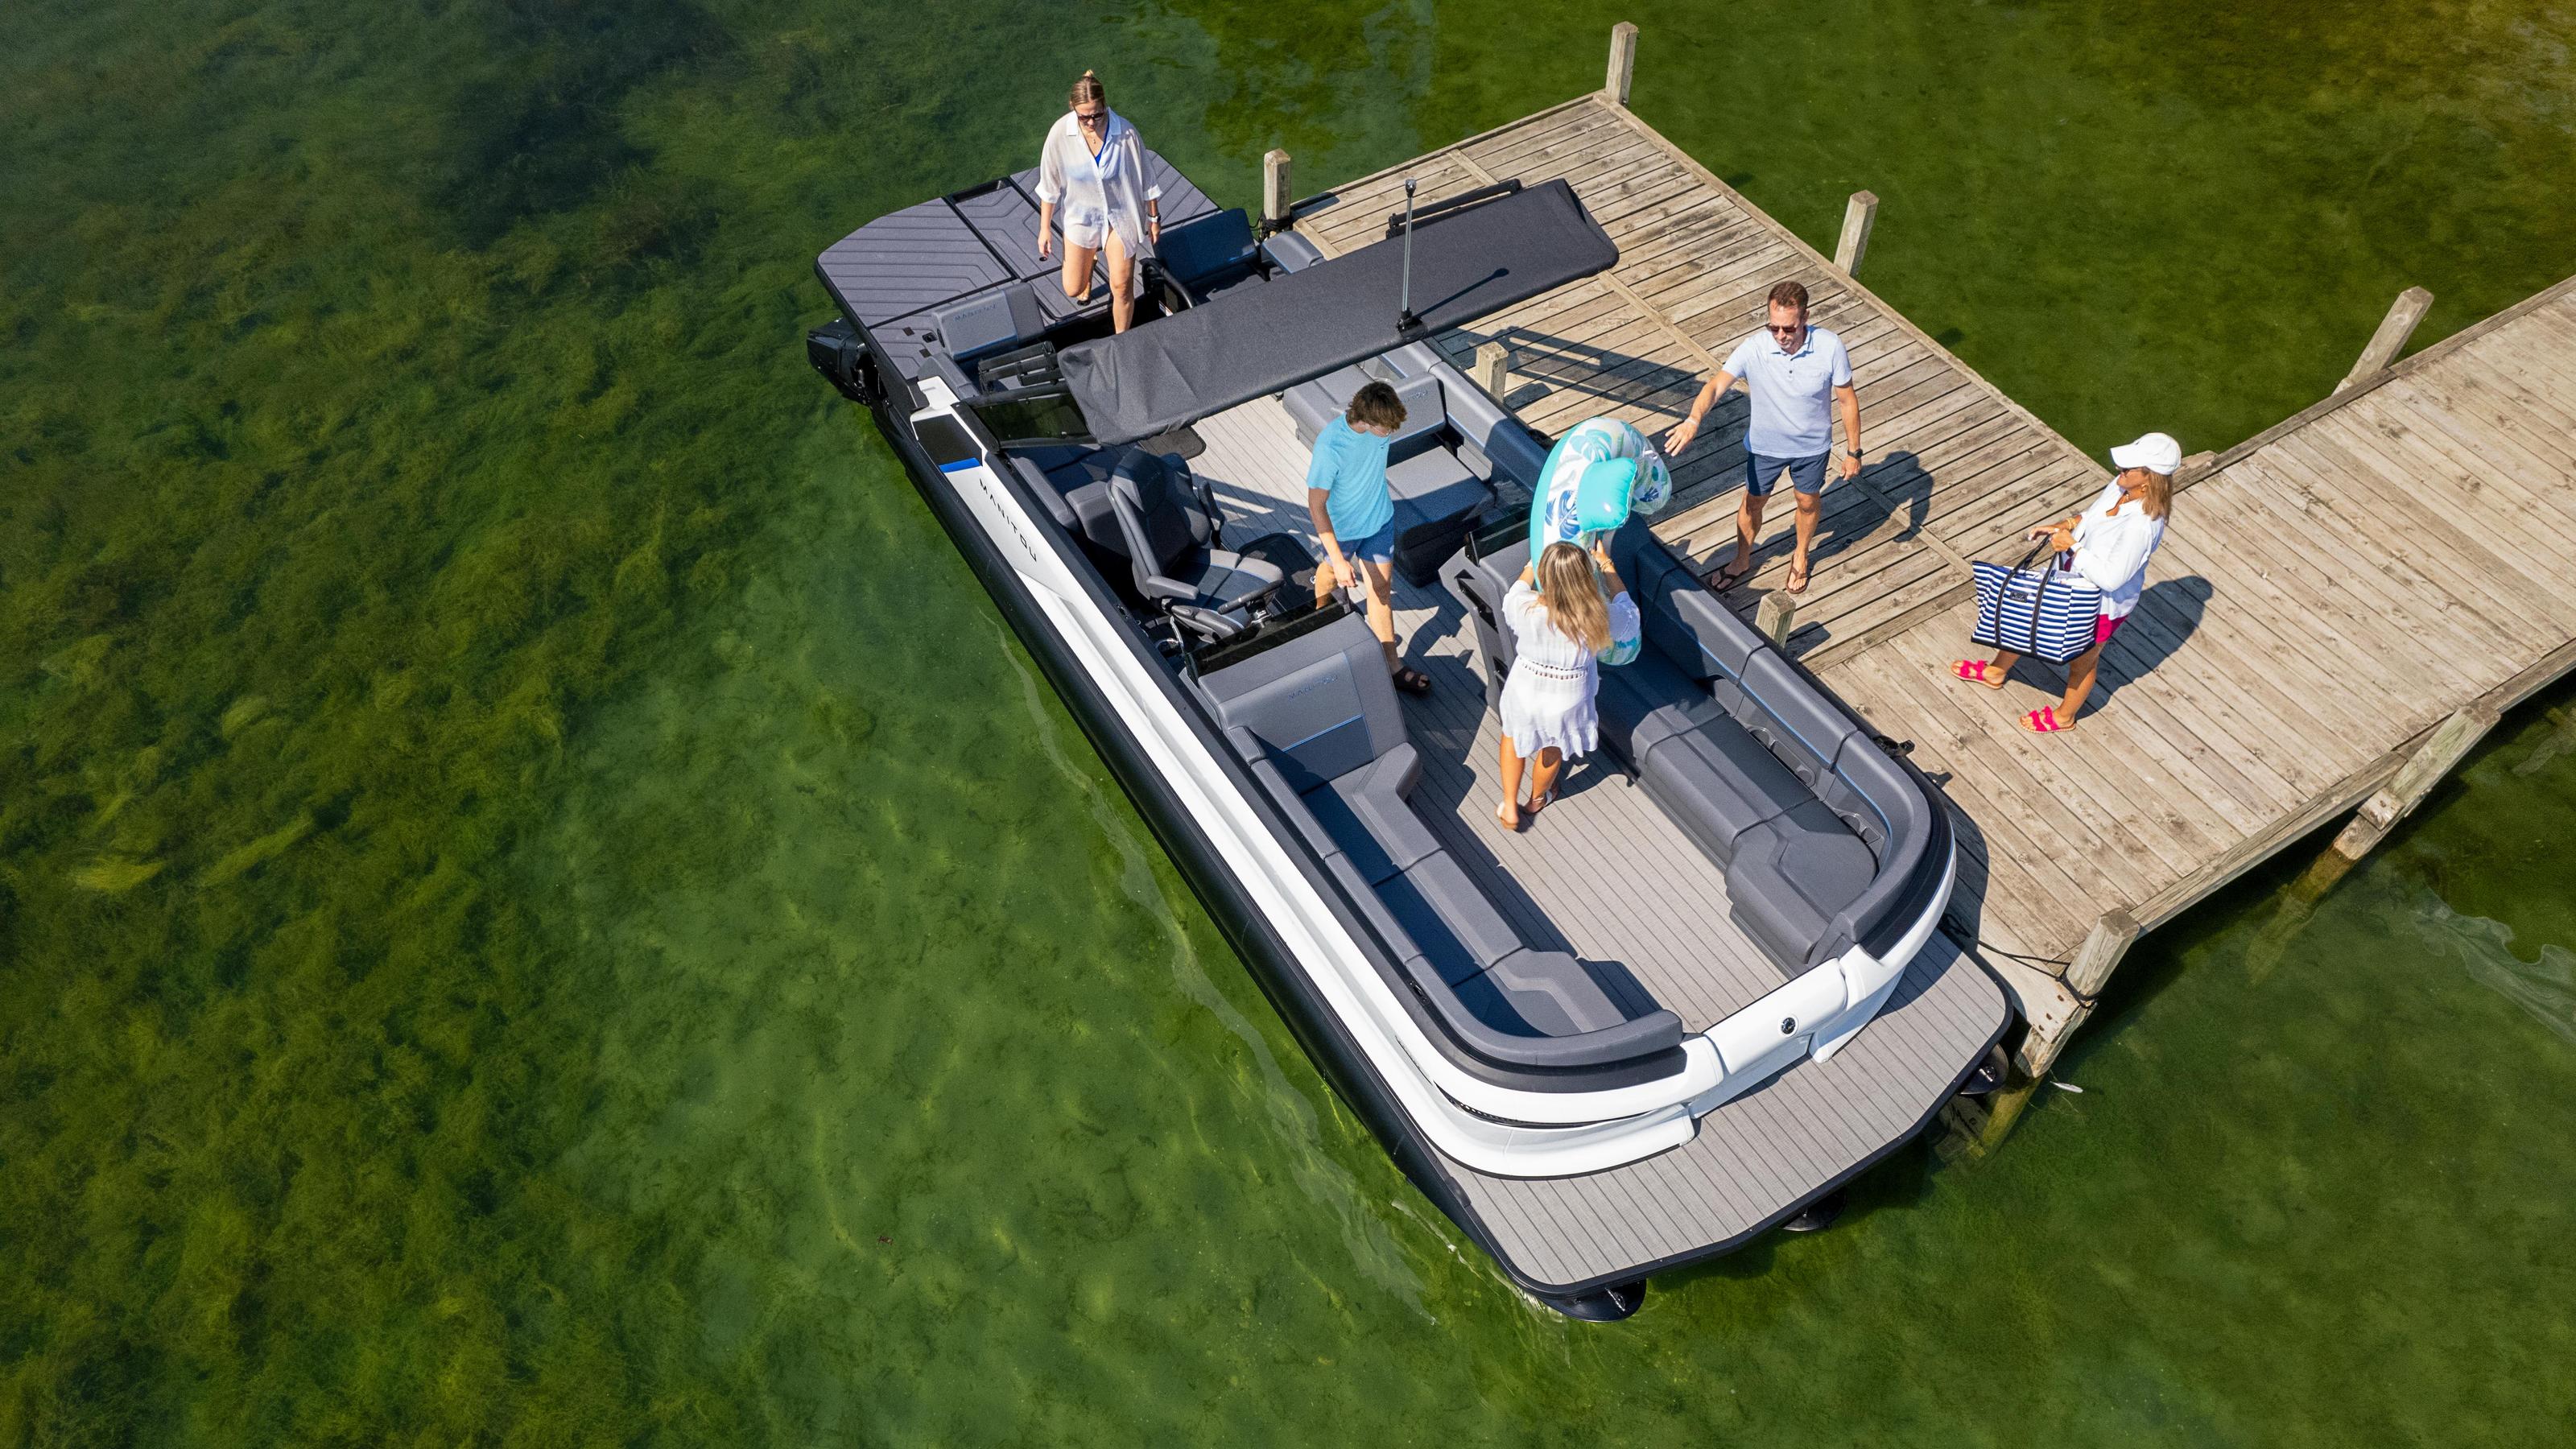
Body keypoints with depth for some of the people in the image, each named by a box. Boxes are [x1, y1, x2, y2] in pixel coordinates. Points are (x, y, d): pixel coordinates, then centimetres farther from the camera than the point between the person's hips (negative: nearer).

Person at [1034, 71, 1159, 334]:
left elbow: (1144, 179, -8)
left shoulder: (1125, 133, -24)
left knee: (1122, 288, 3)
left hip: (1120, 216, -1)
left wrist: (1154, 218, 1)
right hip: (1081, 215, 1)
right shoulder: (1060, 133, -22)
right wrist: (1045, 227, -2)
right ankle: (1089, 258, 50)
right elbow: (1049, 184, -8)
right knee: (1073, 289, 13)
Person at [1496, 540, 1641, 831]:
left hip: (1525, 694, 0)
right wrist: (1606, 565, 5)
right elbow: (1628, 614, -5)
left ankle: (1509, 807, 43)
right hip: (1567, 702, 1)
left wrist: (1534, 563, 14)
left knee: (1512, 733, 34)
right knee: (1553, 748, 33)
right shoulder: (1598, 618, -31)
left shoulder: (1526, 609, -32)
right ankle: (1537, 799, 60)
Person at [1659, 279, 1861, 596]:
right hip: (1765, 445, 0)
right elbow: (1716, 385, -37)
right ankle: (1743, 560, 48)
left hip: (1812, 446, 0)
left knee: (1808, 502, 23)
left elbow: (1847, 400, -14)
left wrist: (1853, 452, -7)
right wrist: (1693, 420, -57)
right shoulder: (1753, 348, -27)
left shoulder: (1830, 347, -26)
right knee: (1753, 502, 20)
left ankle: (1801, 556, 53)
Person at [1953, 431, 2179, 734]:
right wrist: (2061, 526, -9)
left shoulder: (2142, 525, -39)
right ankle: (1996, 672, 54)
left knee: (2082, 661, 20)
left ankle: (2065, 716, 49)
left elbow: (2110, 578, -36)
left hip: (2102, 605, -8)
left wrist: (2072, 546, -29)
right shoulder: (2121, 487, -13)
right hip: (2073, 578, 8)